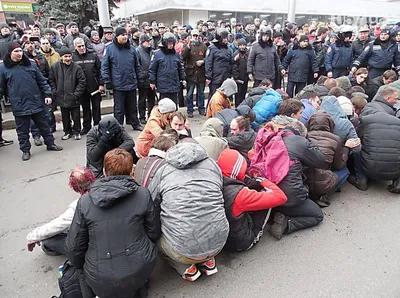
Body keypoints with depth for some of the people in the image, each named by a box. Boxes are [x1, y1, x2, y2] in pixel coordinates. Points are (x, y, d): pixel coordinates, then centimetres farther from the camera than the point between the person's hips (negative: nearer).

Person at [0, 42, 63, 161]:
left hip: (37, 102, 2)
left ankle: (50, 144, 28)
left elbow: (42, 81, 8)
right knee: (22, 130, 8)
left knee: (44, 125, 13)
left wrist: (47, 94, 0)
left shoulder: (31, 64, 5)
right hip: (19, 105, -1)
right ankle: (25, 150, 22)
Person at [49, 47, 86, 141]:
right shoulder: (54, 67, -1)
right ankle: (67, 132, 30)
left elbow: (82, 82, -8)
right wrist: (55, 93, 0)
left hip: (74, 99, -3)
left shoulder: (77, 67, -10)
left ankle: (76, 132, 25)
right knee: (65, 117, 15)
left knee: (76, 116, 8)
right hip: (62, 98, 3)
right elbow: (51, 81, 8)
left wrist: (76, 94, -11)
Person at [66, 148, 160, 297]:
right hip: (140, 272, 0)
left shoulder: (84, 201, -8)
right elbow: (154, 233, 1)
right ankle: (139, 286, 17)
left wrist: (83, 268, 20)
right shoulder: (143, 194, -9)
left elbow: (74, 248, -1)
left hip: (101, 282, 1)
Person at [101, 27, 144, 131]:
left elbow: (137, 65, 12)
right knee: (119, 109, 5)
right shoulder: (110, 49, -5)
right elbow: (104, 66, -4)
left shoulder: (131, 48, 5)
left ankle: (136, 124, 30)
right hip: (118, 85, -3)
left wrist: (140, 79, 10)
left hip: (132, 83, 3)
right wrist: (107, 81, -8)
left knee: (133, 107, 16)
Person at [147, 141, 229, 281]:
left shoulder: (163, 170, 4)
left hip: (182, 248, -3)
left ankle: (186, 267, 13)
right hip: (219, 241, 4)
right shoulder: (213, 165, 10)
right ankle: (208, 260, 21)